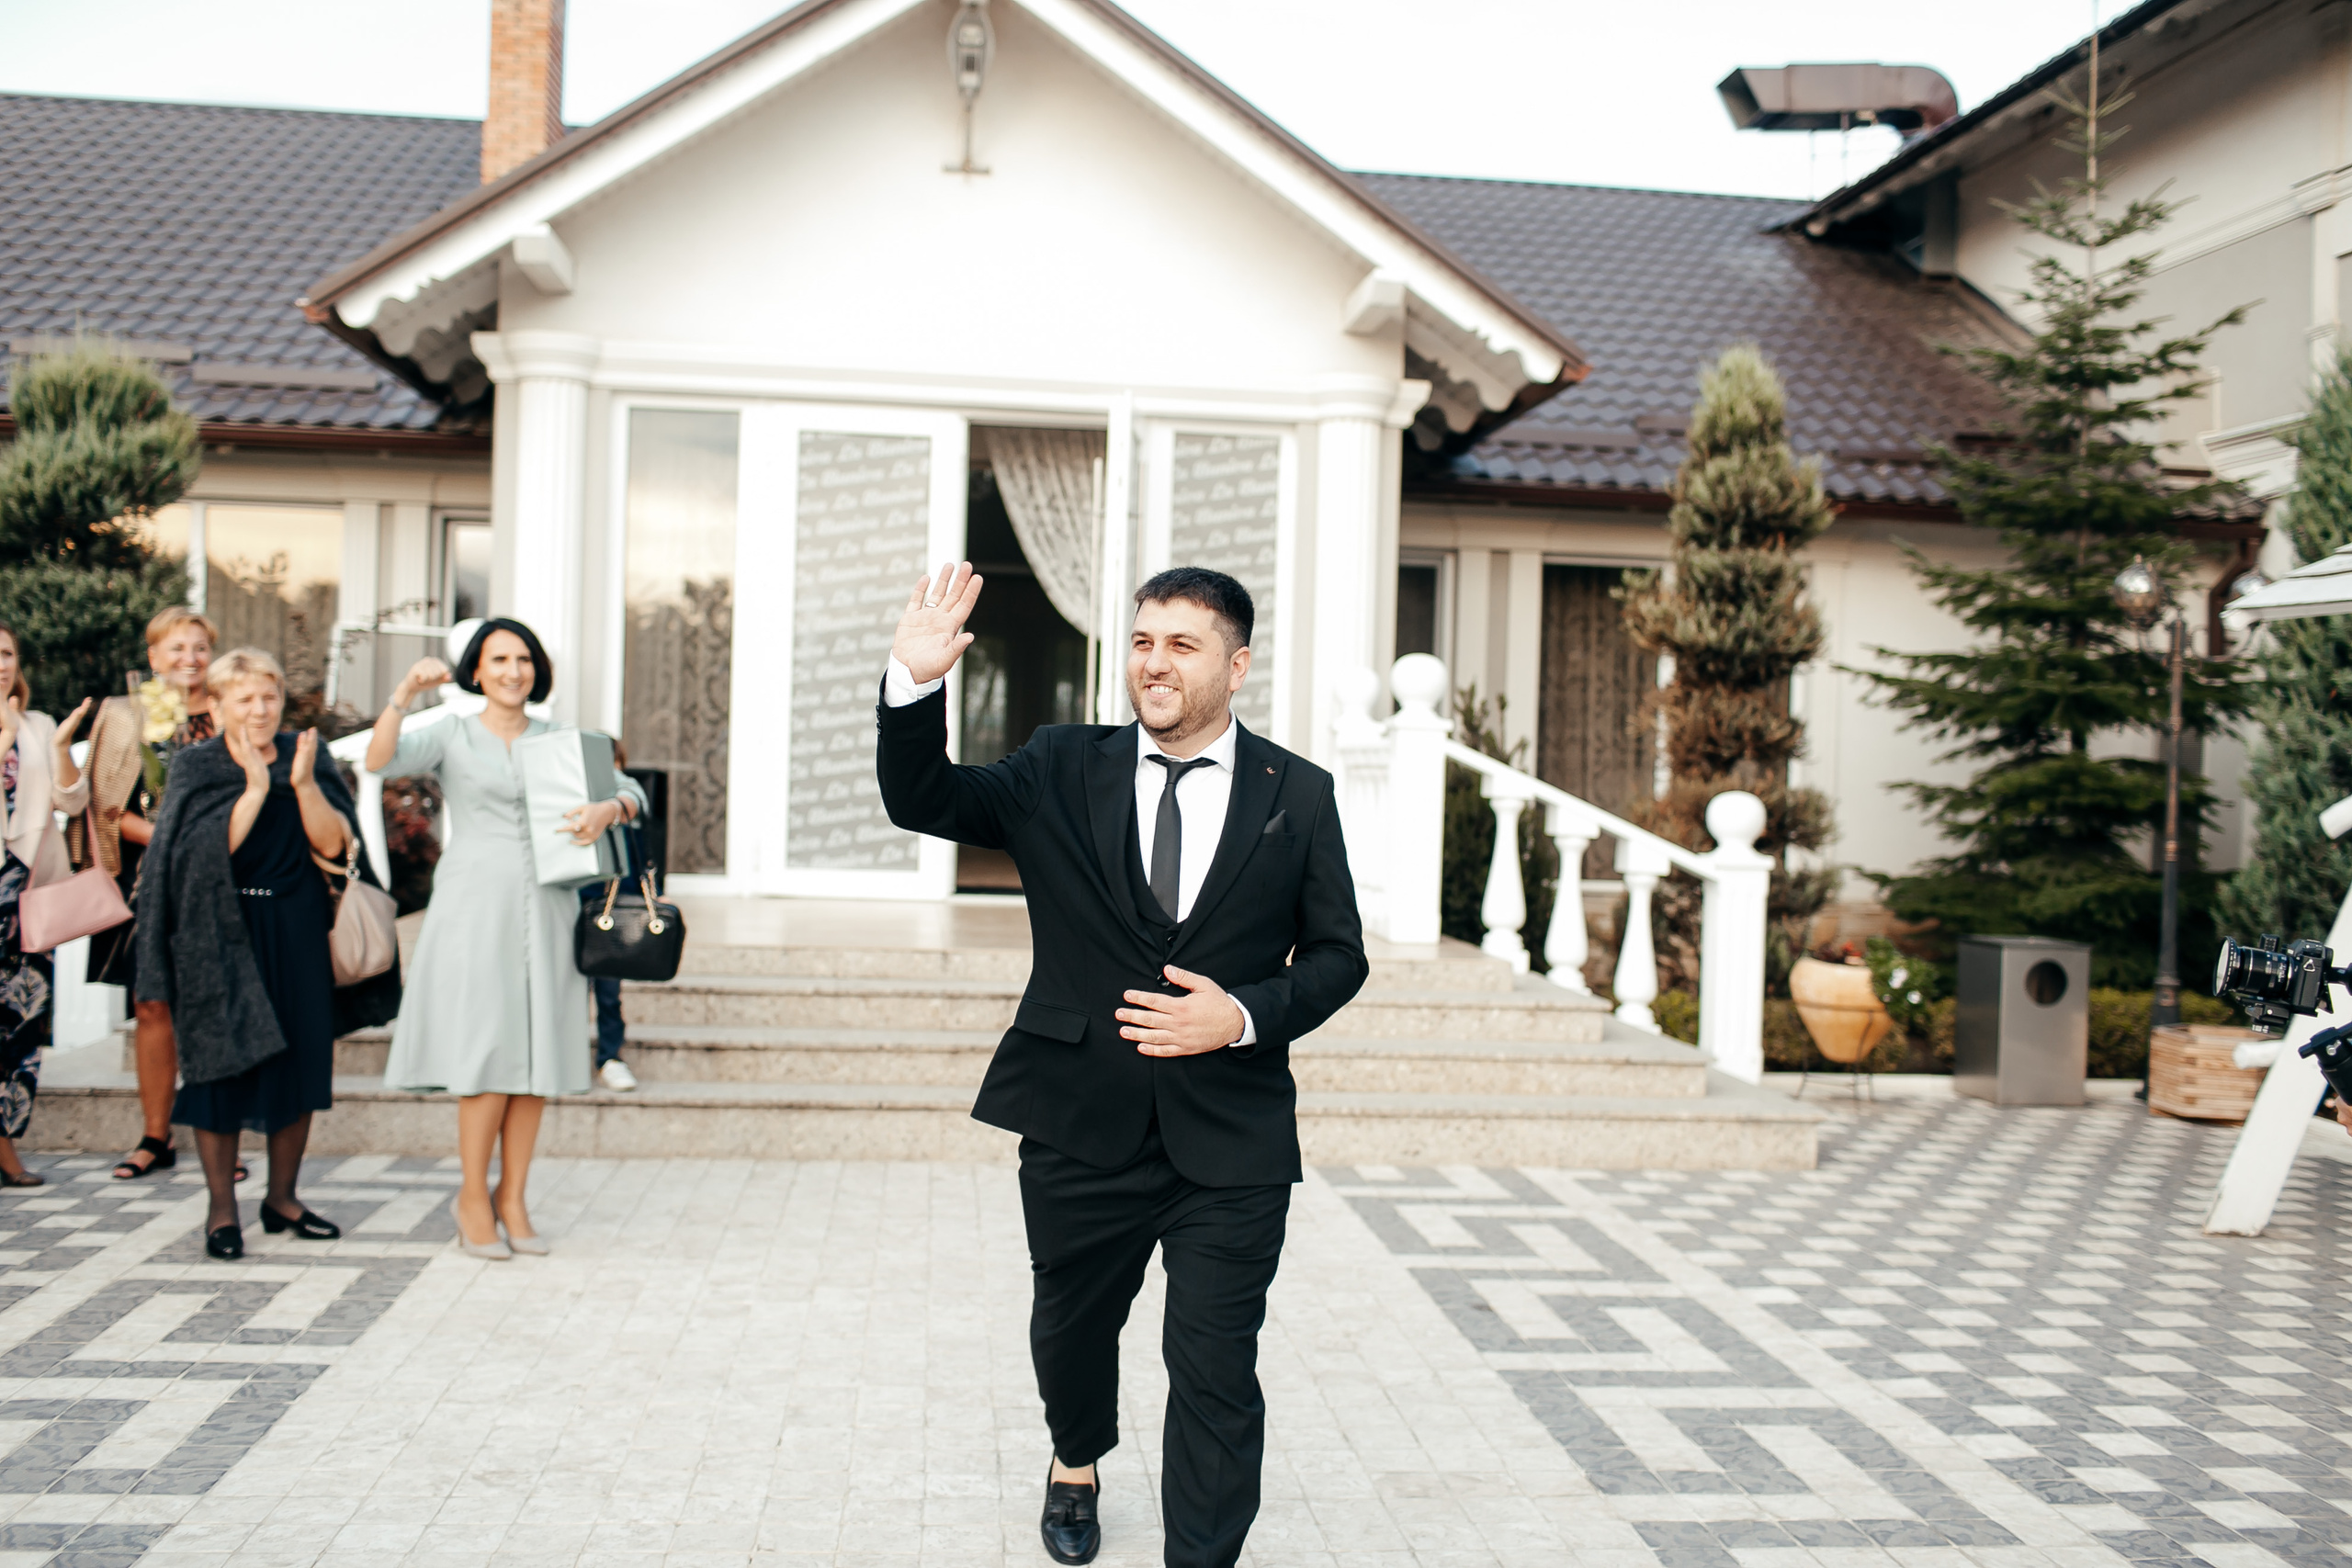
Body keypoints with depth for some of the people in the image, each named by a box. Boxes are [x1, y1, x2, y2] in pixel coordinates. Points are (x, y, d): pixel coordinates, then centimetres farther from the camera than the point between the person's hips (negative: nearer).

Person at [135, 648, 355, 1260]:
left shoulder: (306, 757, 4)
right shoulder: (196, 768, -2)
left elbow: (332, 844, -6)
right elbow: (211, 849, -16)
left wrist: (303, 784, -19)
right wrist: (255, 789, -24)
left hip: (296, 931, 3)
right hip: (222, 936, -3)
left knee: (299, 1065, 6)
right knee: (224, 1066, -1)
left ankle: (282, 1198, 19)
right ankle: (222, 1210, 9)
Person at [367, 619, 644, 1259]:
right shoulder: (451, 735, 5)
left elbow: (631, 791, 7)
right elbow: (380, 760, -12)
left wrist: (607, 810, -15)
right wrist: (404, 692, -25)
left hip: (546, 911, 3)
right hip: (476, 909, -3)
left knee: (538, 1057, 2)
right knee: (490, 1056, -8)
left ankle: (513, 1198, 14)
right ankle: (473, 1196, 8)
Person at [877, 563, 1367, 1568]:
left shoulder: (1298, 794, 1)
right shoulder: (1060, 771, 3)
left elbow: (1337, 954, 4)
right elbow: (920, 802, -5)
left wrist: (1245, 1017, -13)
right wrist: (915, 682, -22)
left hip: (1231, 1142, -2)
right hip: (1083, 1127, 2)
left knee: (1216, 1368, -1)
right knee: (1071, 1325, 21)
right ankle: (1076, 1465, 53)